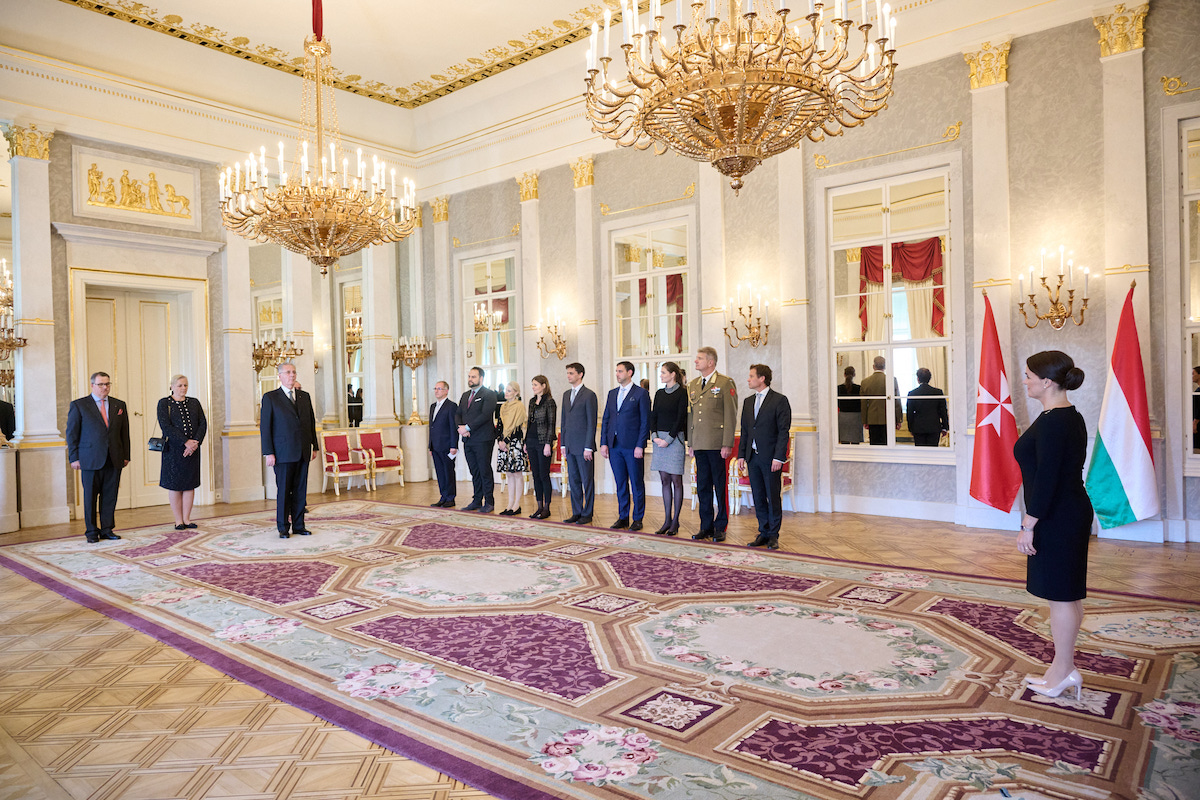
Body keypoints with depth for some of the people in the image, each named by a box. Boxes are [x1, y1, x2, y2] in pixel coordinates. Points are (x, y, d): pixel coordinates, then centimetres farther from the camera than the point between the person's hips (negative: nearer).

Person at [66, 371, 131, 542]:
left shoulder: (119, 405, 12)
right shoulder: (78, 405, 2)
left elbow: (125, 432, 13)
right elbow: (71, 433, 1)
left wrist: (126, 456, 8)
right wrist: (74, 458, -5)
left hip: (114, 460, 3)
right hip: (90, 460, -3)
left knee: (110, 496, 6)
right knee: (90, 496, 4)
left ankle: (107, 529, 16)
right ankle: (92, 531, 14)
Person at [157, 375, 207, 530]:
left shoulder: (194, 403, 11)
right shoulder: (164, 403, -1)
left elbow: (203, 424, 4)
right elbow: (166, 426, -11)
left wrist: (195, 442, -12)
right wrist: (186, 442, -18)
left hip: (192, 450, 4)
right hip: (173, 450, -4)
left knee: (190, 484, 5)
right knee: (175, 485, 1)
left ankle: (187, 518, 13)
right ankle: (178, 520, 9)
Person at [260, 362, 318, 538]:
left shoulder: (305, 396, 13)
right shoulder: (270, 397, 0)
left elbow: (311, 422, 16)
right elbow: (265, 426, -3)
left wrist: (314, 446, 12)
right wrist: (269, 452, -9)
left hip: (303, 452, 4)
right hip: (283, 453, -4)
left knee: (300, 490, 7)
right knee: (283, 490, 1)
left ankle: (298, 525, 16)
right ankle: (283, 527, 11)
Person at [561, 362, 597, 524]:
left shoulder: (589, 395, -8)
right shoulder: (567, 395, 15)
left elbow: (592, 423, -11)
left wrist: (588, 447, -15)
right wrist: (563, 443, 12)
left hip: (583, 445, -7)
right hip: (570, 446, 7)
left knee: (587, 480, 2)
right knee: (573, 480, 11)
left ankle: (587, 514, 10)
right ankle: (576, 512, 20)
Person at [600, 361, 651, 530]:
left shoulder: (641, 393, -3)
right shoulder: (612, 393, 14)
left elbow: (645, 421, -6)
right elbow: (605, 419, 14)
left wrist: (640, 446, -13)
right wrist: (603, 443, 6)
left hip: (633, 446, -5)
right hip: (614, 446, 5)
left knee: (637, 484, 3)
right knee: (620, 484, 11)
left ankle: (638, 519, 12)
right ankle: (623, 518, 20)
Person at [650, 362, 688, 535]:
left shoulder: (681, 393, -6)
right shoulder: (659, 393, 13)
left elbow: (681, 418, -11)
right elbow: (653, 416, 9)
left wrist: (668, 439, -14)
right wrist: (655, 437, -5)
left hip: (675, 439, -6)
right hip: (659, 439, 6)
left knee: (676, 481, 0)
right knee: (665, 480, 8)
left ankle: (675, 522, 5)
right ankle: (667, 520, 13)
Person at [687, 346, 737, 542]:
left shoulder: (725, 383, -4)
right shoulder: (692, 385, 15)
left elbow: (731, 415, -8)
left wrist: (727, 444, -13)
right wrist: (690, 443, 13)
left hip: (718, 445, -6)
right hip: (700, 445, 6)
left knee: (720, 487, 2)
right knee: (703, 487, 10)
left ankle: (720, 527, 13)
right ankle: (706, 527, 19)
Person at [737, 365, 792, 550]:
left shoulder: (779, 401, -6)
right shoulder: (748, 402, 14)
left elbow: (784, 431, -10)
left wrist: (778, 457, -16)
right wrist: (741, 455, 9)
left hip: (771, 457, -6)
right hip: (753, 457, 6)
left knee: (773, 497, 1)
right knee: (758, 497, 10)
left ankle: (773, 535, 11)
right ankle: (763, 532, 19)